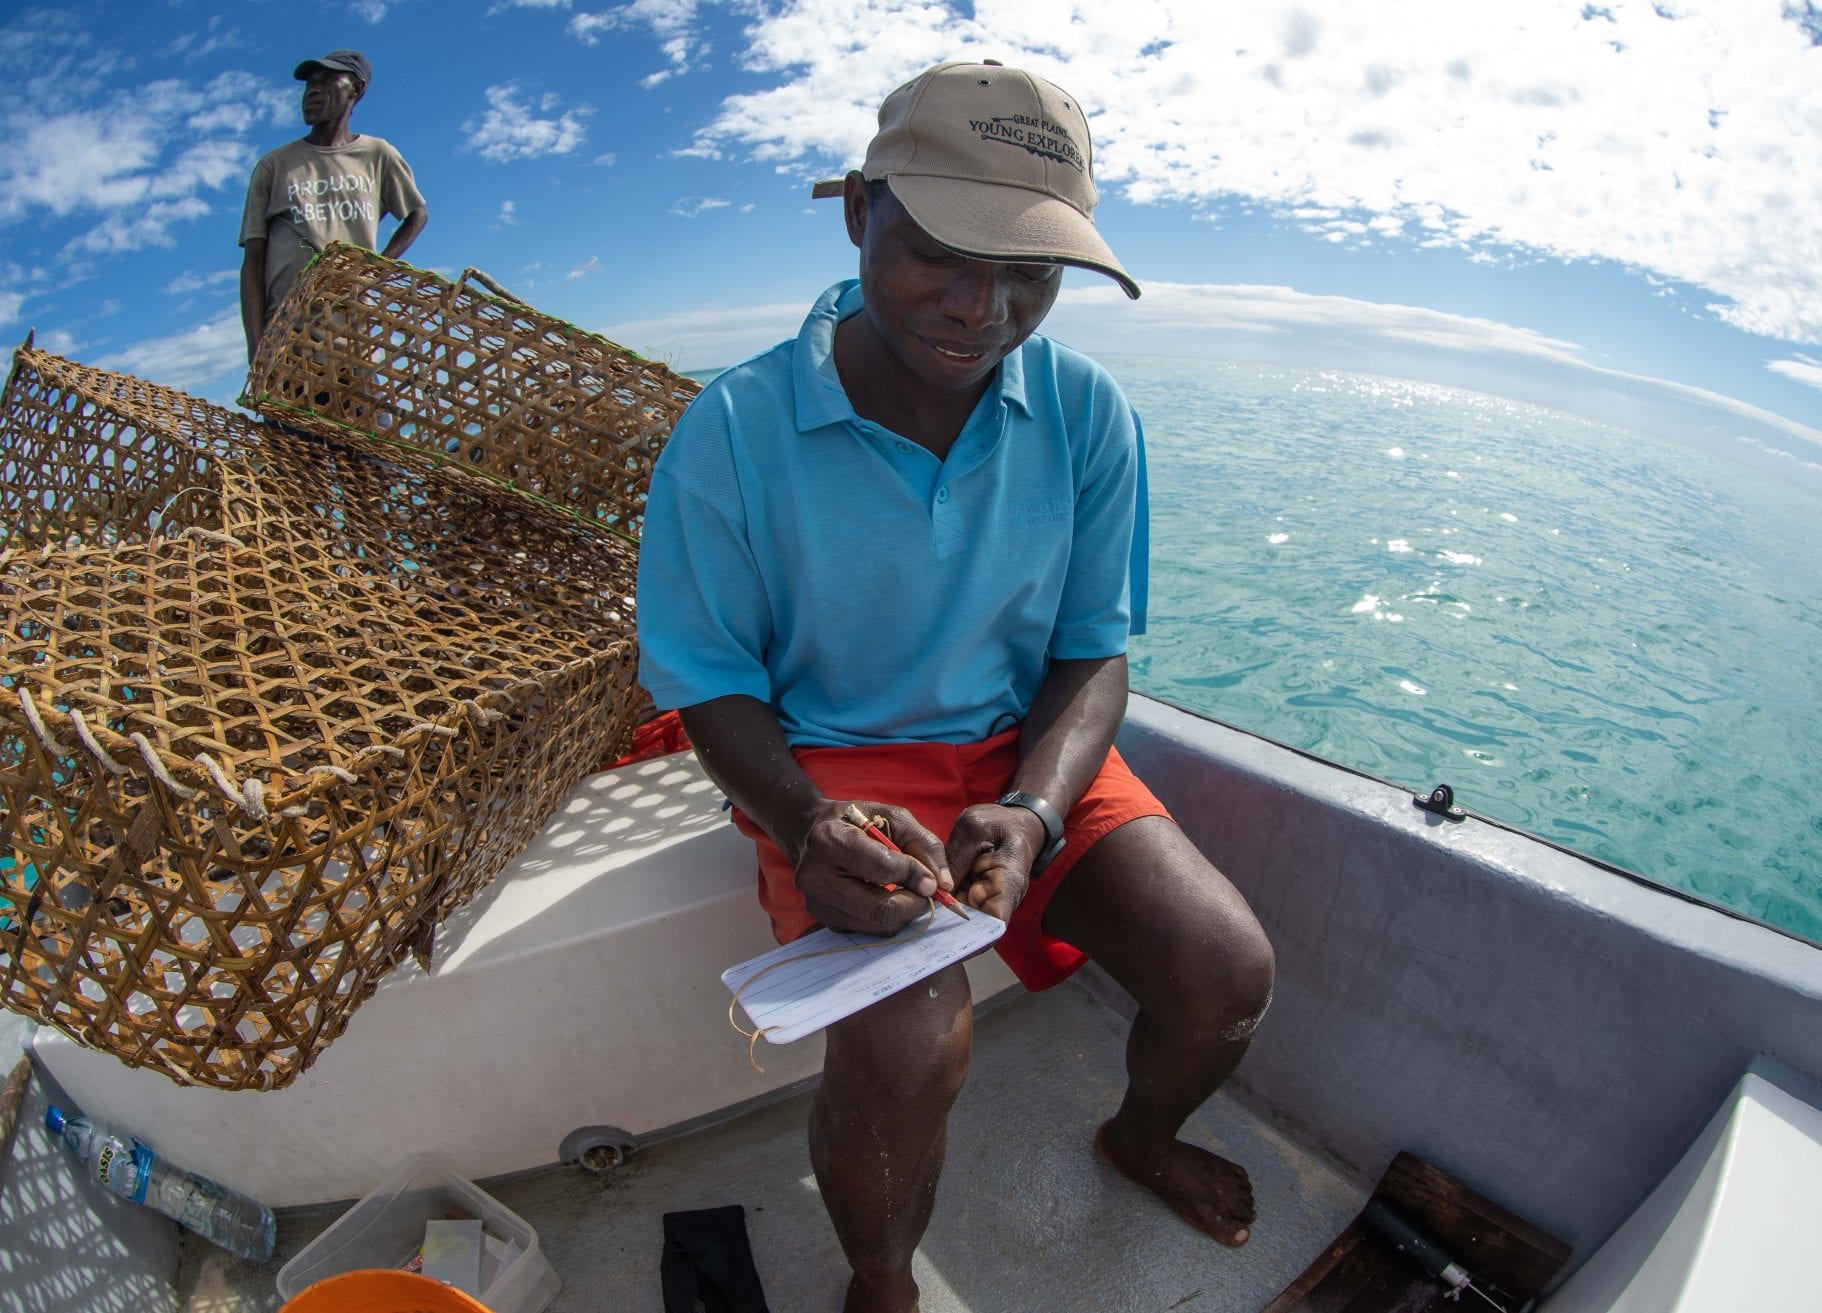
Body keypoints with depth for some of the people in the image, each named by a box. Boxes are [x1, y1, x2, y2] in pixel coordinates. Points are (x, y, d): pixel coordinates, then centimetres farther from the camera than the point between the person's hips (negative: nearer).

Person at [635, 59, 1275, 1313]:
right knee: (911, 1042, -27)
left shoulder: (1086, 411, -7)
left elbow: (1094, 649, -2)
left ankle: (1141, 1134, 29)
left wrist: (1034, 810, -20)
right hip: (836, 763, -2)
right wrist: (806, 821, -26)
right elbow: (714, 686, -7)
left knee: (1228, 970, -11)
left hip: (1029, 747, 4)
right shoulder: (734, 431, -15)